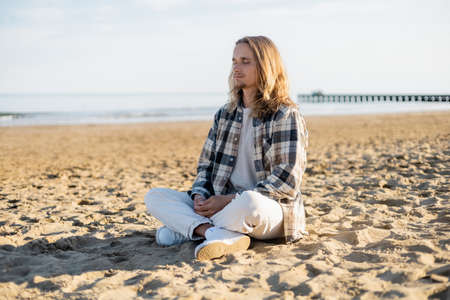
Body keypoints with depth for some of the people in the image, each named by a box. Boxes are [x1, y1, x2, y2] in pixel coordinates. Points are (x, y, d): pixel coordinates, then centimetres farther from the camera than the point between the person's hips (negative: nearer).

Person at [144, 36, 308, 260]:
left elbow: (288, 180, -14)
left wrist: (231, 200, -19)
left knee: (248, 203, -42)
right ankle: (222, 235, -30)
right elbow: (206, 164, 16)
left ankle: (187, 227, -18)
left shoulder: (286, 115, -5)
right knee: (155, 197, -9)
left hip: (273, 210, -6)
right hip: (222, 205, 7)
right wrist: (199, 196, -6)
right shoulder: (225, 114, 15)